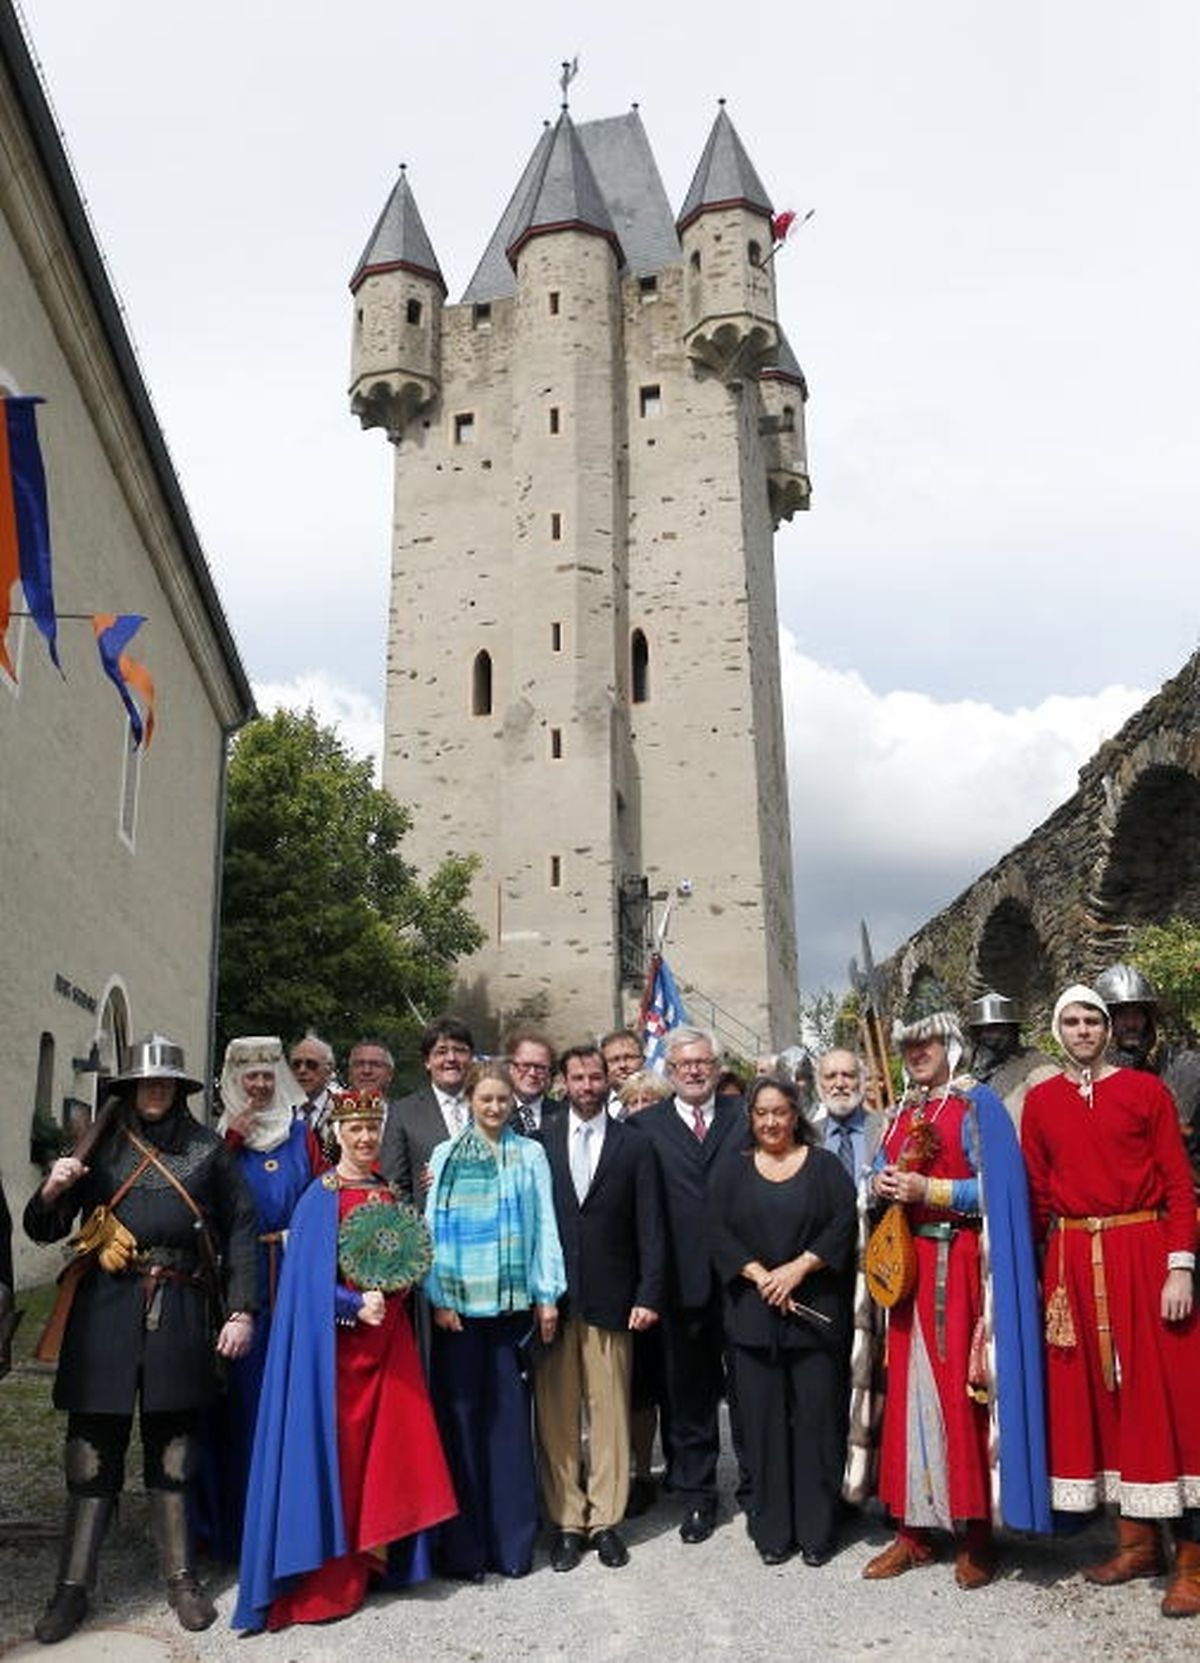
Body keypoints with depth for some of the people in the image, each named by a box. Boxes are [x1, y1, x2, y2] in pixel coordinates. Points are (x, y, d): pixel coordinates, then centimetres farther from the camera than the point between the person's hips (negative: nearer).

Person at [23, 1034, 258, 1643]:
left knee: (172, 1445, 8)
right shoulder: (102, 1147, 6)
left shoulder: (208, 1150, 5)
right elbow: (42, 1230, 8)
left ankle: (180, 1576, 22)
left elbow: (240, 1230, 6)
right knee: (93, 1448, 4)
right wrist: (53, 1191, -14)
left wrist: (242, 1311, -1)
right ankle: (73, 1586, 16)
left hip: (179, 1312, 0)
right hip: (105, 1311, 0)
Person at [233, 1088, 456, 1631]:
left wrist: (402, 1279, -2)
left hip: (387, 1337, 6)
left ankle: (378, 1551, 22)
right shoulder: (320, 1197, -8)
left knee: (391, 1441, 8)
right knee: (337, 1448, 0)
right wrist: (356, 1306, -20)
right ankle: (329, 1575, 12)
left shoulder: (388, 1192, 10)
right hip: (336, 1340, -6)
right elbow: (310, 1278, -11)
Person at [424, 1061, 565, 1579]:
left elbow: (544, 1225, 5)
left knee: (510, 1415, 3)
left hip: (513, 1302, 1)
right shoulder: (446, 1155, 5)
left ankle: (512, 1540, 15)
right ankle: (463, 1545, 13)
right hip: (459, 1303, 0)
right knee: (461, 1417, 2)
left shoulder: (530, 1154, 6)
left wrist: (547, 1295, 0)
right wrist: (439, 1297, -5)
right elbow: (434, 1229, 2)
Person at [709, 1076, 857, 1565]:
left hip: (815, 1312, -1)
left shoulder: (824, 1166, 5)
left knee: (817, 1417, 0)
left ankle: (817, 1528, 13)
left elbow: (844, 1223, -5)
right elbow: (719, 1233, 1)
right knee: (763, 1419, 4)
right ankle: (771, 1529, 15)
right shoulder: (733, 1172, 9)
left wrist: (798, 1268, -13)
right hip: (753, 1312, 1)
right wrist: (760, 1275, -12)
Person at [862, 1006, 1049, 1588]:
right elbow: (882, 1176, 20)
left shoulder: (976, 1105, -5)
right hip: (909, 1266, 6)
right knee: (909, 1389, 7)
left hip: (959, 1267, -6)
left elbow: (997, 1189, -12)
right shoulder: (902, 1112, 16)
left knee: (961, 1391, -3)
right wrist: (882, 1185, -2)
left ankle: (974, 1535, 9)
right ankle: (915, 1529, 16)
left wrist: (928, 1190, -18)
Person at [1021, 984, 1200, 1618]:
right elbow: (1037, 1193, 8)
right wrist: (1039, 1269, 3)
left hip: (1142, 1252, -3)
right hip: (1072, 1262, 3)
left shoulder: (1146, 1090, 1)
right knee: (1092, 1392, 7)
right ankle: (1137, 1540, 20)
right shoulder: (1040, 1101, 7)